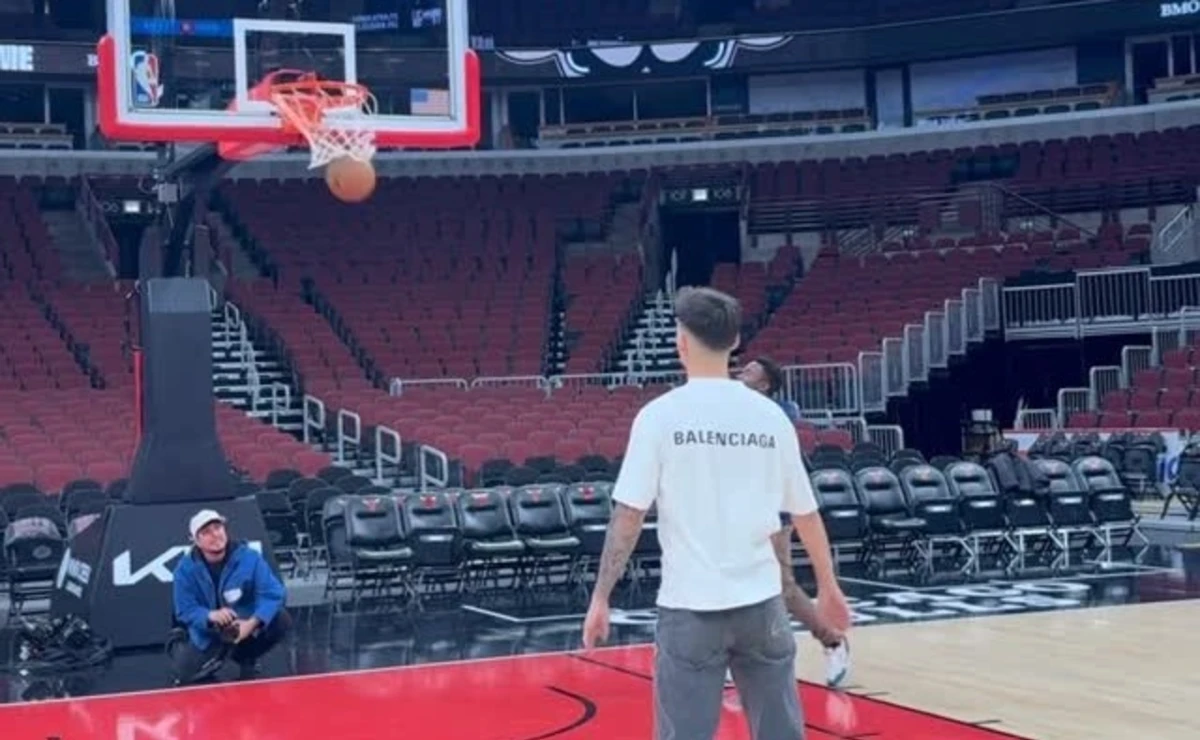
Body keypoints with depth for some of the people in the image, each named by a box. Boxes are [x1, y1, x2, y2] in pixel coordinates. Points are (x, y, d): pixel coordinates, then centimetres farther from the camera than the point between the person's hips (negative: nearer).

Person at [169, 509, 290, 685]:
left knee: (281, 621, -24)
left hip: (246, 625, 0)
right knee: (185, 672, -15)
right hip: (208, 634, 0)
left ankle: (247, 658, 5)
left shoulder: (248, 557, -18)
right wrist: (211, 616, -36)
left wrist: (252, 623, -35)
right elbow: (185, 610, -15)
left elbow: (273, 594, -20)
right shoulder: (186, 568, -14)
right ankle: (179, 645, 24)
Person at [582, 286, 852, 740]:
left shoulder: (660, 414, -6)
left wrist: (600, 597, -1)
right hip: (761, 603, 3)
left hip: (690, 607, -3)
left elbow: (629, 516, -9)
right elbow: (805, 513, 10)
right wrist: (828, 588, 22)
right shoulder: (770, 415, 3)